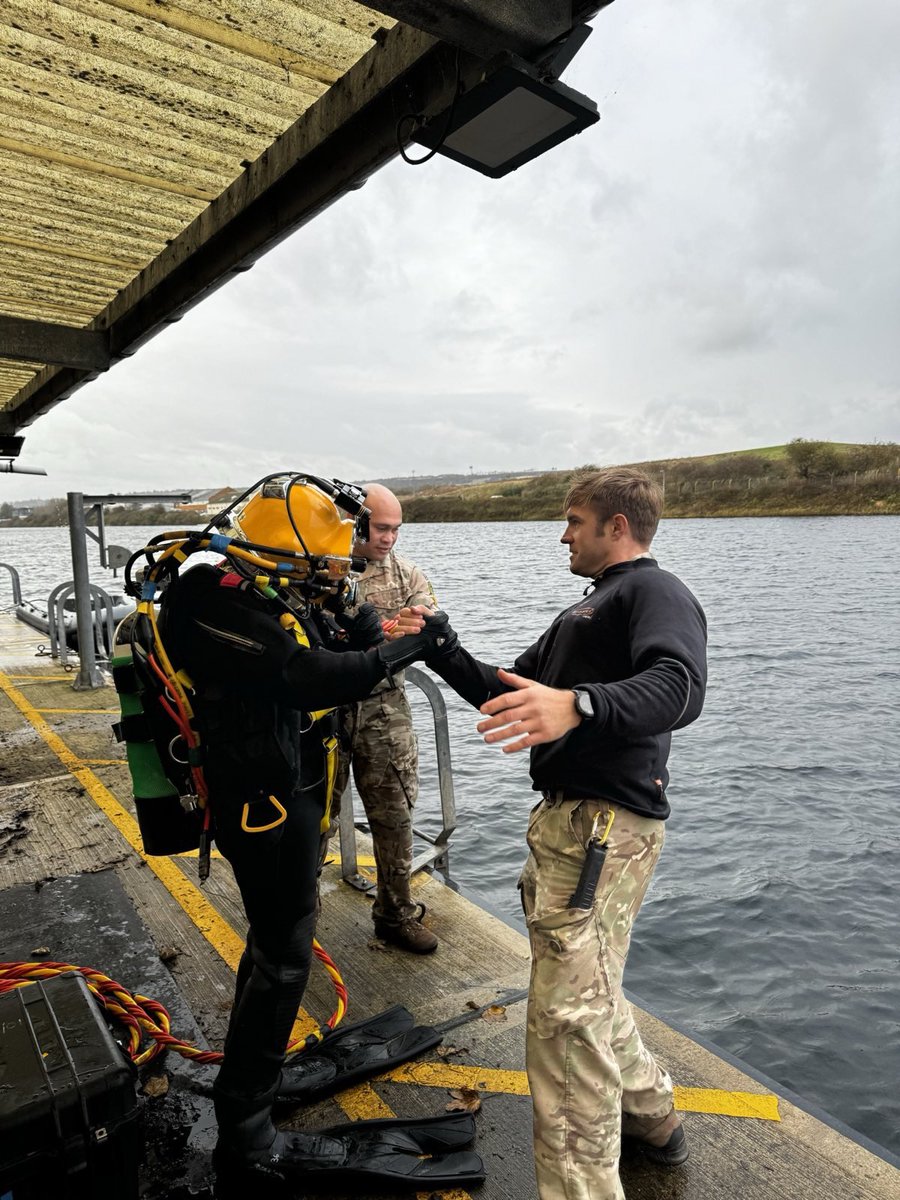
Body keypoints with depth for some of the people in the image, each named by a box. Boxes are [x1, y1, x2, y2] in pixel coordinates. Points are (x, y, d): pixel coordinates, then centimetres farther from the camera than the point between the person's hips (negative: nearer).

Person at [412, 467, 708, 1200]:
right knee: (586, 991, 23)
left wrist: (578, 704, -45)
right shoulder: (589, 609, 23)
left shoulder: (654, 591, -9)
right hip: (566, 817, 11)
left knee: (568, 1014, -8)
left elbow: (680, 687, -29)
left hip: (605, 824, -10)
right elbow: (511, 695, 23)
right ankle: (651, 1118, 43)